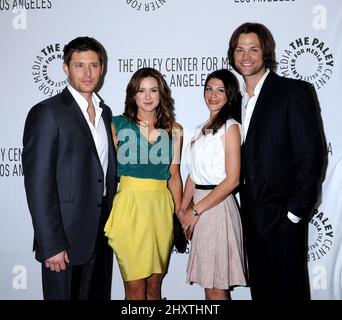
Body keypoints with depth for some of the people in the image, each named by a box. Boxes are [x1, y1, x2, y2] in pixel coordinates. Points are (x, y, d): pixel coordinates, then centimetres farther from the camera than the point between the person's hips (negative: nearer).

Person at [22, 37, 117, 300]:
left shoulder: (105, 112, 11)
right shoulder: (46, 113, -11)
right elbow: (38, 184, -15)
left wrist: (111, 223, 9)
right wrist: (51, 246, -18)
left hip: (101, 234, 7)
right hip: (66, 236, -6)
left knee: (99, 295, 17)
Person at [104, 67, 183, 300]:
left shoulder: (173, 130, 9)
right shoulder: (119, 125, 2)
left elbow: (174, 176, 10)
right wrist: (107, 213, -6)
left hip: (162, 208, 3)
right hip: (129, 205, -2)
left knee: (154, 286, 11)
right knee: (135, 289, 0)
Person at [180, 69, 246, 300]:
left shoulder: (230, 128, -7)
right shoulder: (203, 129, 16)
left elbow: (232, 180, -14)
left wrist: (196, 210, -13)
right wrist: (183, 209, 8)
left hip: (218, 206, -7)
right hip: (200, 206, 7)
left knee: (216, 288, 0)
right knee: (208, 283, 13)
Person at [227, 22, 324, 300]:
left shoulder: (294, 91, -8)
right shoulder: (239, 100, 12)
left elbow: (311, 155, -13)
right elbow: (243, 160, 12)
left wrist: (296, 210, -15)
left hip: (283, 214, -6)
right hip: (252, 215, 6)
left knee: (289, 288, 6)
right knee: (260, 288, 17)